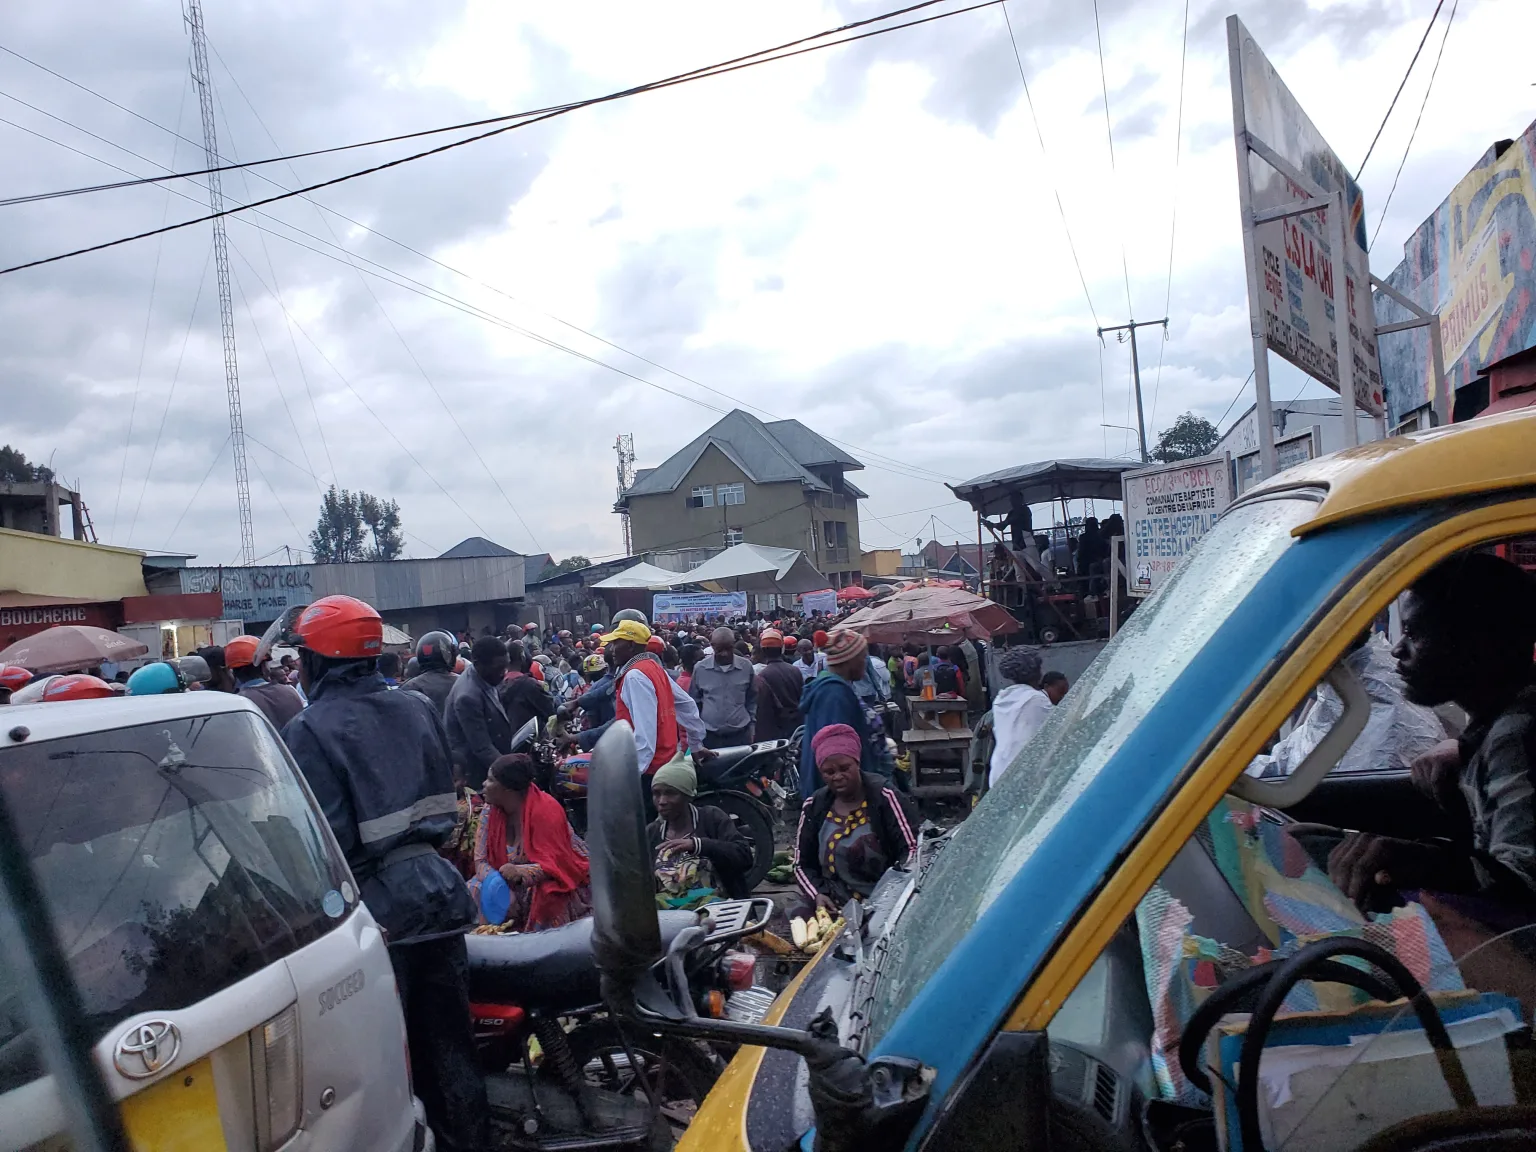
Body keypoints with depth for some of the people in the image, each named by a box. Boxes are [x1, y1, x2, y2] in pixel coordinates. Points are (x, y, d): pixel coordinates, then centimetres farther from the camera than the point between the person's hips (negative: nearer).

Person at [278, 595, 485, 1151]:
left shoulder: (310, 730, -13)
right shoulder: (418, 708, 5)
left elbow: (325, 841, -19)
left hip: (378, 904, -6)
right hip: (437, 889, 6)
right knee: (448, 1043, 17)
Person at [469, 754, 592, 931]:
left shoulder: (545, 809, -24)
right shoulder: (490, 811, -6)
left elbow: (556, 864, -27)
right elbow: (481, 861, -9)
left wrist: (520, 872, -46)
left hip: (560, 879, -5)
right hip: (520, 886, 6)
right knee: (474, 890, -17)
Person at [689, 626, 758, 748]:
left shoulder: (746, 666, 1)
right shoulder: (700, 668, -2)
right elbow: (694, 701, 9)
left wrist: (751, 723, 8)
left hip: (741, 734, 1)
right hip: (709, 735, -1)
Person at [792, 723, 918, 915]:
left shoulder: (884, 797, -3)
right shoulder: (814, 807, 7)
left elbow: (912, 849, -8)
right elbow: (803, 864, 11)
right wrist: (817, 894, -8)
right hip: (833, 907, 3)